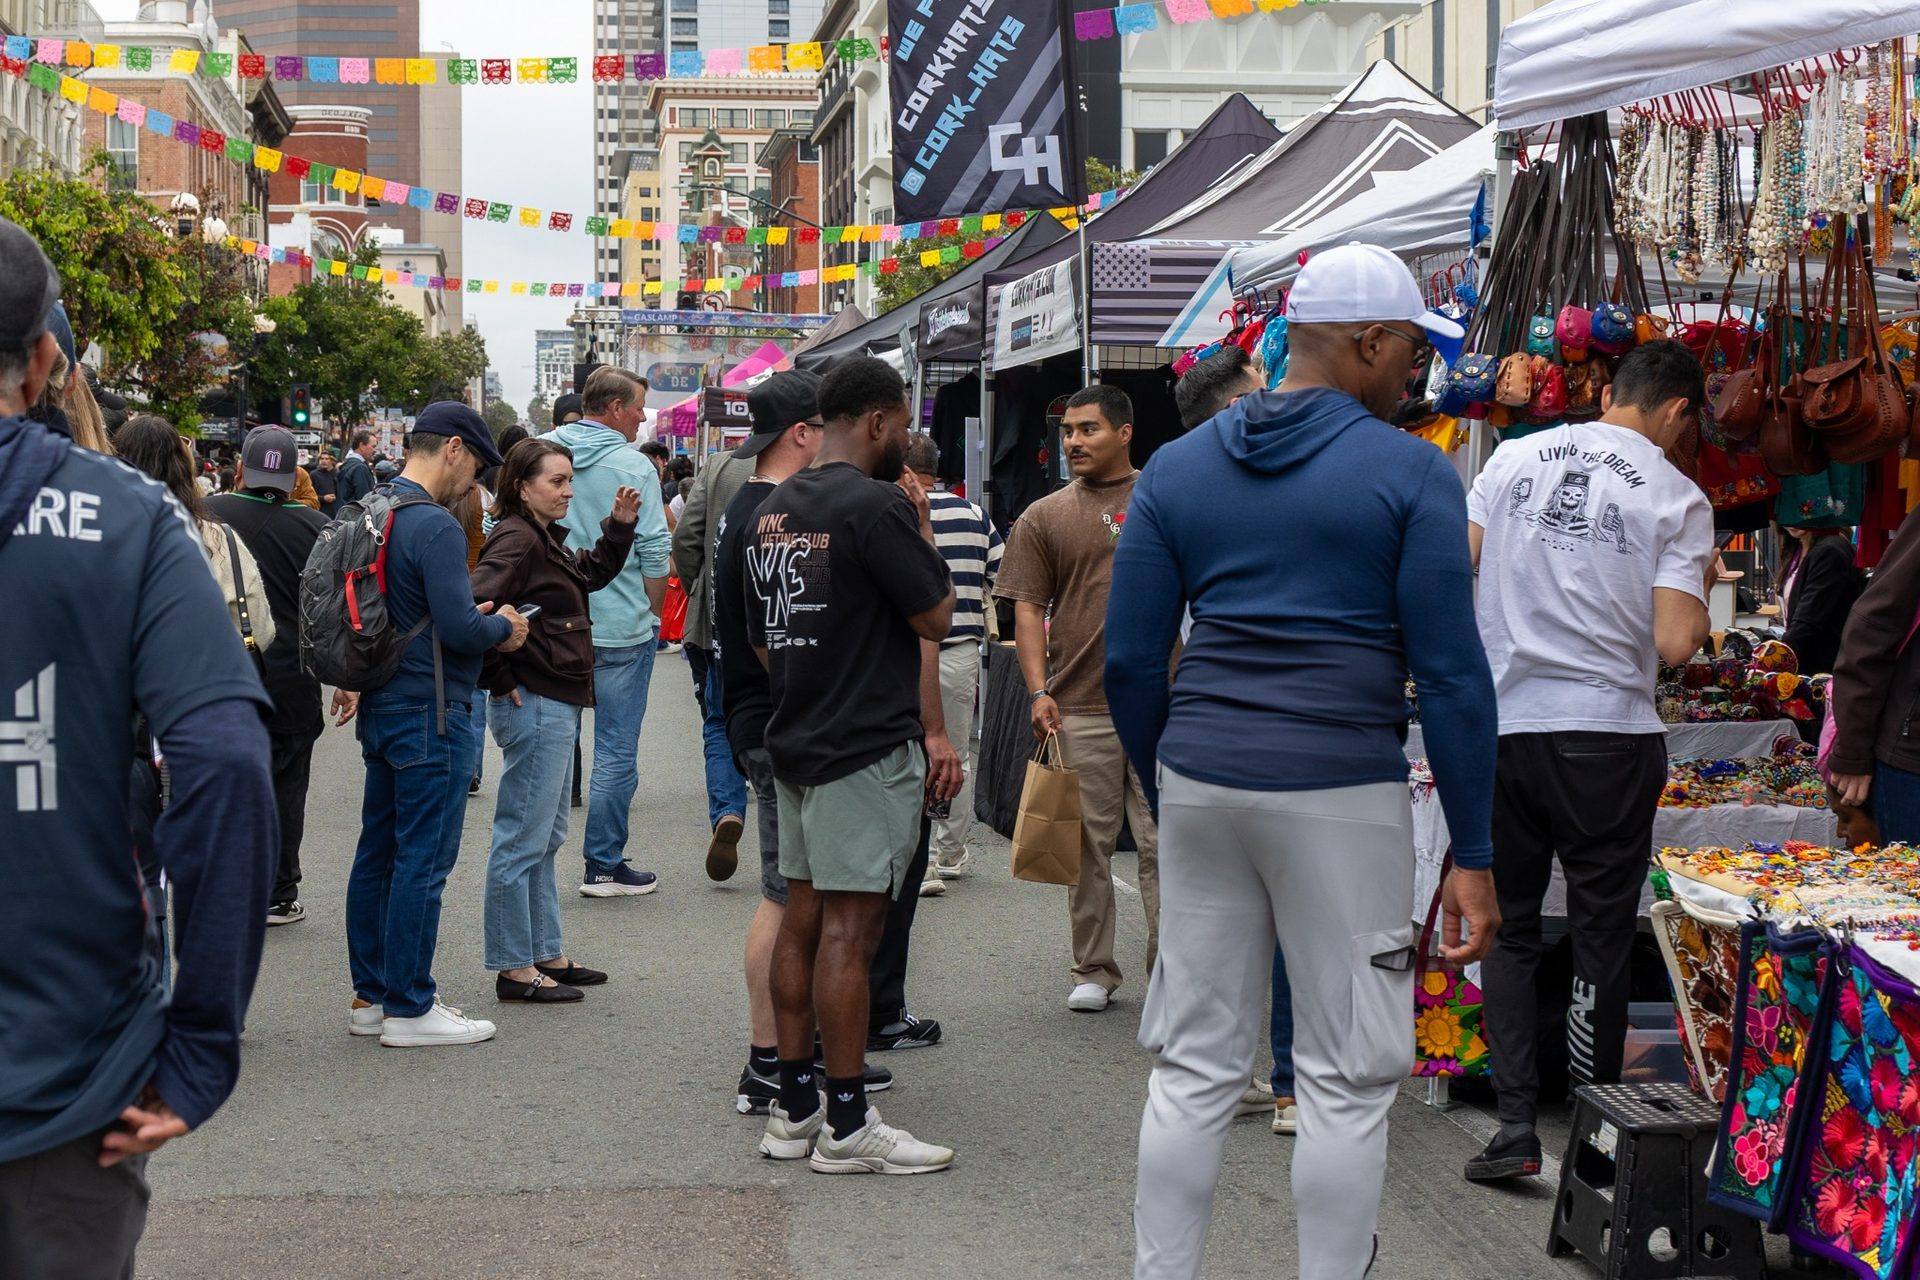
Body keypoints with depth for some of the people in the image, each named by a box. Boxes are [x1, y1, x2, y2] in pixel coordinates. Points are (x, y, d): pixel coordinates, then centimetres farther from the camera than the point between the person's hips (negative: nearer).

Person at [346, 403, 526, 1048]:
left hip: (380, 706, 10)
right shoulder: (434, 526, -18)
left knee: (378, 853, 14)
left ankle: (371, 995, 23)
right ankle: (409, 1008, 3)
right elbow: (459, 627, -23)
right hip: (430, 713, -10)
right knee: (423, 860, -3)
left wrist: (475, 620, 12)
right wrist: (503, 628, -3)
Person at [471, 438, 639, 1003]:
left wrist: (620, 527, 17)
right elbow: (474, 608, -27)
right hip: (534, 705, -11)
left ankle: (546, 954, 27)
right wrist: (502, 679, -20)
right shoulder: (515, 540, -16)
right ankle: (514, 968, 2)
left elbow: (590, 573, 31)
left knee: (546, 838, 17)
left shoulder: (545, 540, 15)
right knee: (523, 840, -4)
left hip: (556, 706, 11)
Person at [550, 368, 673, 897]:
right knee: (615, 752, 3)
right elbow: (655, 555, -9)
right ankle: (604, 867, 7)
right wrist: (651, 616, 6)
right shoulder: (633, 467, -10)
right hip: (620, 629, -5)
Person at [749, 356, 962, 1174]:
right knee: (850, 928, -6)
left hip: (796, 740, 9)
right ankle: (846, 1128, -1)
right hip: (868, 751, -9)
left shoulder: (774, 510, 12)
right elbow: (936, 618, -10)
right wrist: (921, 524, 0)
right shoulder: (877, 506, -15)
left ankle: (793, 1110, 17)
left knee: (804, 917, 12)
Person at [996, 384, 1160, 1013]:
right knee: (1089, 844, 7)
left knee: (1164, 843, -1)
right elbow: (1028, 609, 6)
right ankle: (1093, 970, 18)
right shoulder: (1046, 517, 8)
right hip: (1079, 707, 1)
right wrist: (1039, 691, -6)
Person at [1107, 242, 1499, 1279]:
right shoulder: (1412, 475, -5)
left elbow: (1130, 659, 8)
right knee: (1346, 1083, 5)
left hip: (1201, 781, 5)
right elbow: (1450, 675, -8)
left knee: (1194, 1067, 12)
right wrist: (1472, 855, -4)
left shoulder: (1177, 467, 8)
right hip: (1340, 793, -4)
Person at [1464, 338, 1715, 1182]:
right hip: (1608, 733, -3)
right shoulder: (1677, 497, -4)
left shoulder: (1516, 457, 5)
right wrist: (1703, 589, 9)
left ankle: (1517, 1123, 6)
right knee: (1601, 937, 9)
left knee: (1509, 929, 13)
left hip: (1500, 725, 3)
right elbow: (1674, 644, -11)